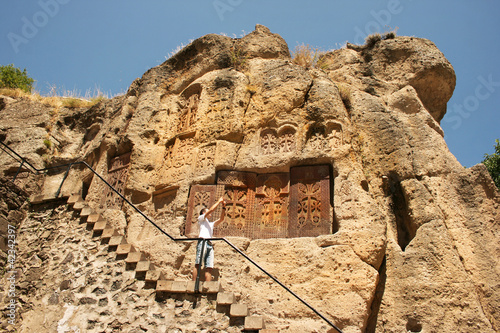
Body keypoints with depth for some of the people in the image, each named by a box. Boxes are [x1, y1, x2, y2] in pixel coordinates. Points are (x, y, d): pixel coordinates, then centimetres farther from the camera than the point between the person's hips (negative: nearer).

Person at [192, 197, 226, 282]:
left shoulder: (211, 224, 37)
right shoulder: (201, 218, 20)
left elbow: (221, 219, 30)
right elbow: (211, 209, 8)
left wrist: (224, 207, 22)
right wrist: (219, 201, 16)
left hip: (210, 245, 7)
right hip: (203, 241, -7)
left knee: (209, 267, -8)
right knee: (198, 263, -17)